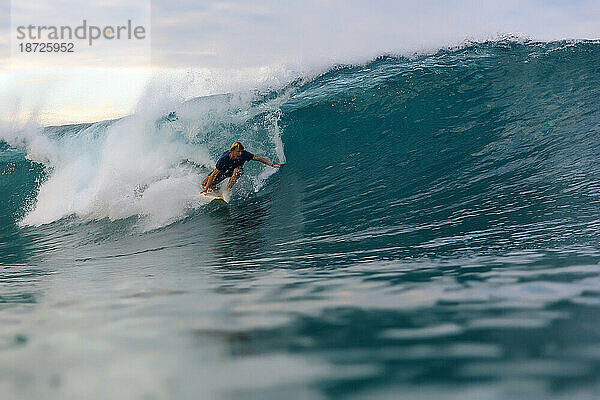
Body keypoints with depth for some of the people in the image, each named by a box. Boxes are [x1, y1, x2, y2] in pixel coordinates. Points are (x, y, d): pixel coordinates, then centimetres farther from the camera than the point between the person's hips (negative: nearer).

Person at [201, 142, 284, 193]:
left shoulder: (243, 154, -32)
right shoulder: (224, 159, -37)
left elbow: (258, 158, -26)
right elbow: (214, 174, -32)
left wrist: (272, 165, -34)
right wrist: (206, 189, -34)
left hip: (234, 171, 1)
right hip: (223, 171, -1)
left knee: (238, 170, -37)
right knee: (205, 183, -12)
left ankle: (227, 190, -25)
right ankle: (215, 189, 21)